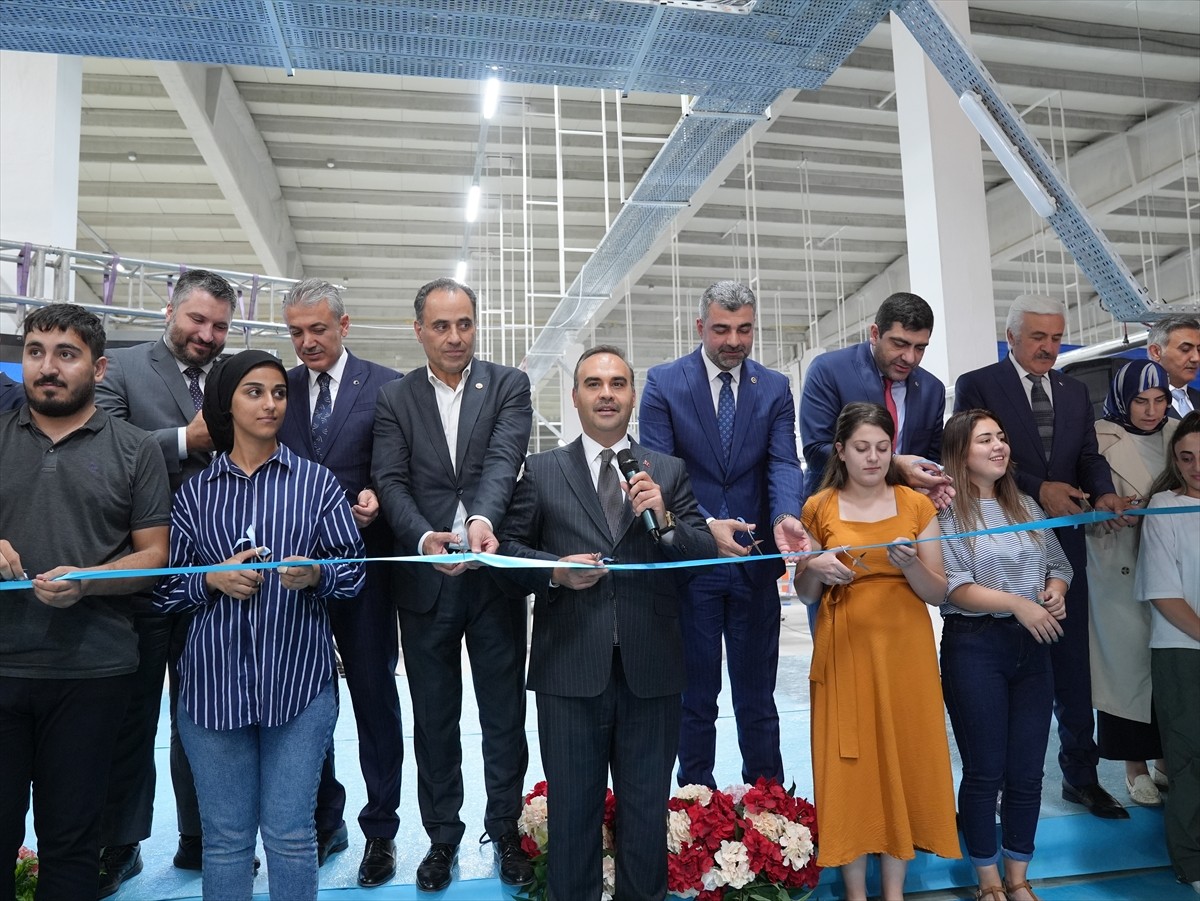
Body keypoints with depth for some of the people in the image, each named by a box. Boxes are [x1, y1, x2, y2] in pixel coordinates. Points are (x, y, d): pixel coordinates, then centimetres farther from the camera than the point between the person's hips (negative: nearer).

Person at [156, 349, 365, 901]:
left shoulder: (317, 482, 5)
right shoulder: (195, 492, 9)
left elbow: (353, 570, 2)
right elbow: (165, 586, 8)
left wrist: (316, 574, -18)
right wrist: (213, 580, -10)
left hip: (298, 678, -1)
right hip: (214, 679, 2)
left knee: (289, 834, 5)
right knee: (224, 836, 12)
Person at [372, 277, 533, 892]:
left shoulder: (509, 385, 1)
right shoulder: (394, 399, 5)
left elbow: (504, 459, -15)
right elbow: (391, 483, -5)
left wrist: (482, 519, -34)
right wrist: (424, 538, -24)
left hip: (495, 576, -1)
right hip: (425, 581, 1)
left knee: (504, 715, 12)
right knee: (433, 720, 14)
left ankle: (505, 830, 32)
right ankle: (442, 835, 33)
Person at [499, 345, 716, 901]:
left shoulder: (669, 472, 6)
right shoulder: (541, 471, 3)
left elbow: (706, 552, 1)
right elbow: (510, 550, 2)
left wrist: (664, 520, -17)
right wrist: (557, 569, -15)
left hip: (651, 670, 1)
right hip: (571, 668, -1)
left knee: (647, 808, 17)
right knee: (572, 807, 15)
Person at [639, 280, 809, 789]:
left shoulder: (775, 388, 5)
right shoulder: (664, 383, -4)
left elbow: (783, 464, -5)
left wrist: (784, 517, -27)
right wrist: (705, 526, -26)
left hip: (755, 559, 2)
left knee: (757, 695, 13)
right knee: (696, 694, 10)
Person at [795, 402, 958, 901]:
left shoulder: (917, 505, 2)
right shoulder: (819, 508, 1)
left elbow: (938, 593, 1)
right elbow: (805, 595, 7)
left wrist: (911, 565, -18)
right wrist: (815, 569, -14)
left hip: (905, 649, 1)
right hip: (845, 649, -1)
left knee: (903, 757, 5)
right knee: (849, 762, 3)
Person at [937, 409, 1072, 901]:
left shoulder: (1026, 506, 11)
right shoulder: (947, 511, -8)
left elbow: (1058, 564, 13)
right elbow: (951, 586, -15)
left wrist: (1056, 592, -8)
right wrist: (1018, 603, -21)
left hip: (1032, 646, 5)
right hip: (974, 648, -5)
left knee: (1027, 772, 11)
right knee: (984, 772, 6)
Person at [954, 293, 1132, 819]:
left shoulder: (1076, 392, 14)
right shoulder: (977, 386, -3)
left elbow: (1089, 456, 7)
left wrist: (1103, 493, -14)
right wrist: (1037, 489, -19)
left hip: (1062, 542, 4)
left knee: (1072, 662, 10)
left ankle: (1080, 774, 24)